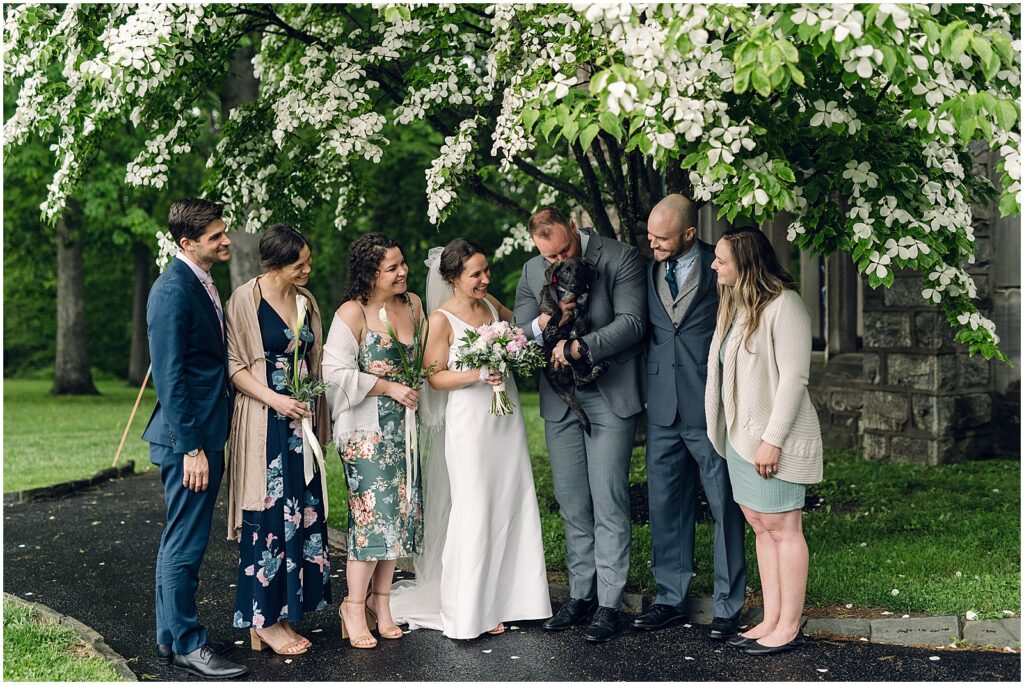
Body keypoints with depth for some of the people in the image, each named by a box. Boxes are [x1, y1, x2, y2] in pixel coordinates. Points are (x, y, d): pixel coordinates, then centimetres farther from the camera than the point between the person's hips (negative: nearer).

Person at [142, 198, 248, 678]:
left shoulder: (201, 283, 14)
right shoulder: (173, 290, -16)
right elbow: (170, 376, -20)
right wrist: (190, 448, -21)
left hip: (205, 434, 10)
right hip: (188, 439, -10)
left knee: (180, 542, 17)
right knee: (185, 545, -1)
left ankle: (171, 638, 28)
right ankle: (187, 647, 9)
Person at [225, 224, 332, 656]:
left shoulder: (305, 301, 12)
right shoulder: (246, 300, -8)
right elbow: (233, 364, -10)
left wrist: (319, 420, 14)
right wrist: (274, 399, -19)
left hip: (300, 422, 7)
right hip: (263, 425, -7)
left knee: (303, 514, 6)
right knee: (267, 517, -4)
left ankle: (285, 612, 15)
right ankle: (263, 622, 5)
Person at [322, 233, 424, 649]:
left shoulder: (412, 304, 7)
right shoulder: (352, 313, -13)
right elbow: (335, 372, -16)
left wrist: (417, 384, 6)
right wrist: (388, 387, -15)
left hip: (402, 427, 7)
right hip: (366, 429, -7)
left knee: (399, 512, 8)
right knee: (373, 512, -9)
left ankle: (381, 601, 21)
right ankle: (354, 606, 6)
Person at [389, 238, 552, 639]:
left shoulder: (491, 305, 9)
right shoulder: (441, 320, -9)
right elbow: (435, 377, -8)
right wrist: (478, 373, -21)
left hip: (506, 420, 6)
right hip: (469, 424, -6)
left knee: (512, 508, 7)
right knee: (474, 514, -6)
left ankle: (502, 600, 17)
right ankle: (469, 613, 4)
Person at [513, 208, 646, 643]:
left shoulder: (620, 258, -9)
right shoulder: (532, 271, 6)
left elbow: (631, 322, -16)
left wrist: (581, 347, -27)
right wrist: (541, 324, -18)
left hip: (610, 396, -5)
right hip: (560, 400, 5)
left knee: (609, 502, -3)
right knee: (572, 504, 10)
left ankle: (609, 604, 4)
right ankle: (580, 595, 21)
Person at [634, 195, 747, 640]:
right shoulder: (646, 272, 9)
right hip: (662, 411, 5)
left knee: (725, 507, 3)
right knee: (664, 507, 10)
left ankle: (727, 607, 11)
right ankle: (670, 599, 22)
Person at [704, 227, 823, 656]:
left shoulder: (783, 305, -15)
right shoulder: (734, 304, 13)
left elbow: (793, 379, -18)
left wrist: (771, 440, -20)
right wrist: (730, 431, 10)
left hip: (772, 439, -9)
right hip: (739, 434, 9)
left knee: (782, 527, -1)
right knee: (759, 525, 12)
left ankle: (789, 626, 8)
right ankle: (771, 619, 20)